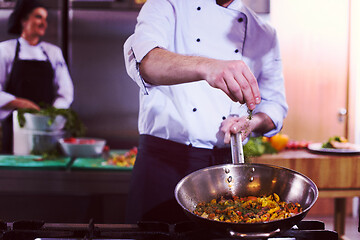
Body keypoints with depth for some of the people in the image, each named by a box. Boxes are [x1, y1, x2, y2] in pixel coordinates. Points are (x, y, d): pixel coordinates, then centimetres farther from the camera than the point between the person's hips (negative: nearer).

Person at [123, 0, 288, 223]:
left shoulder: (265, 34, 13)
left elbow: (275, 104, 16)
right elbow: (144, 59, -22)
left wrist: (251, 122, -8)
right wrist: (206, 67, -39)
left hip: (227, 163, 3)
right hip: (165, 161, -3)